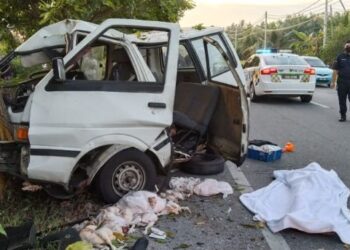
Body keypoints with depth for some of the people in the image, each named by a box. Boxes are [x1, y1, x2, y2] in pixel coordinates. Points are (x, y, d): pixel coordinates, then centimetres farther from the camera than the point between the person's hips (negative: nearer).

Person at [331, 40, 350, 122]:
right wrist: (333, 82, -3)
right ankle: (343, 116, 15)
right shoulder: (340, 57, 6)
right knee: (342, 100, 6)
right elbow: (335, 70, 3)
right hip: (342, 83, 0)